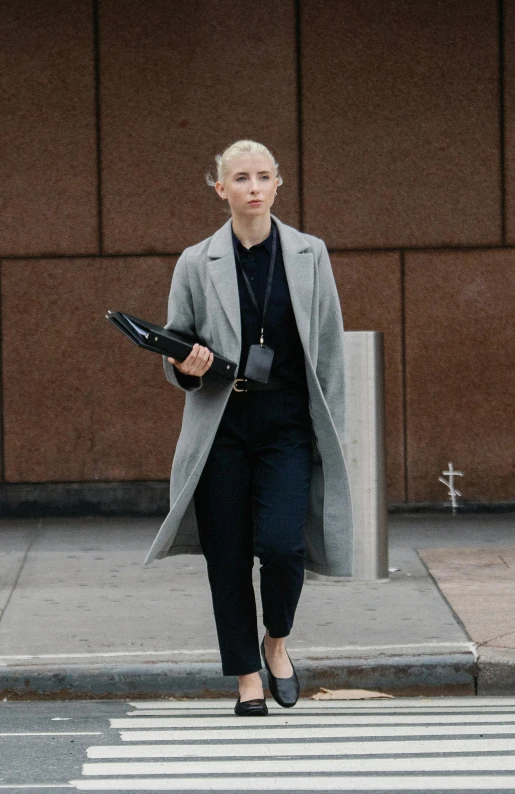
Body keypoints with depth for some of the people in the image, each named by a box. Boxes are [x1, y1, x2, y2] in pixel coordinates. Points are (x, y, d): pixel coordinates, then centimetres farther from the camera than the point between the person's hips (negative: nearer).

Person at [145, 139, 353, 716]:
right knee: (228, 556, 3)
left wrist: (331, 434, 3)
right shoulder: (196, 264, 3)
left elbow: (329, 351, 7)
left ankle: (277, 642, 14)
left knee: (280, 542, -16)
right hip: (221, 426, 1)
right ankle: (247, 679, 18)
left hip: (288, 425, -1)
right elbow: (173, 352, 11)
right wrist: (186, 367, -13)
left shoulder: (310, 255, 4)